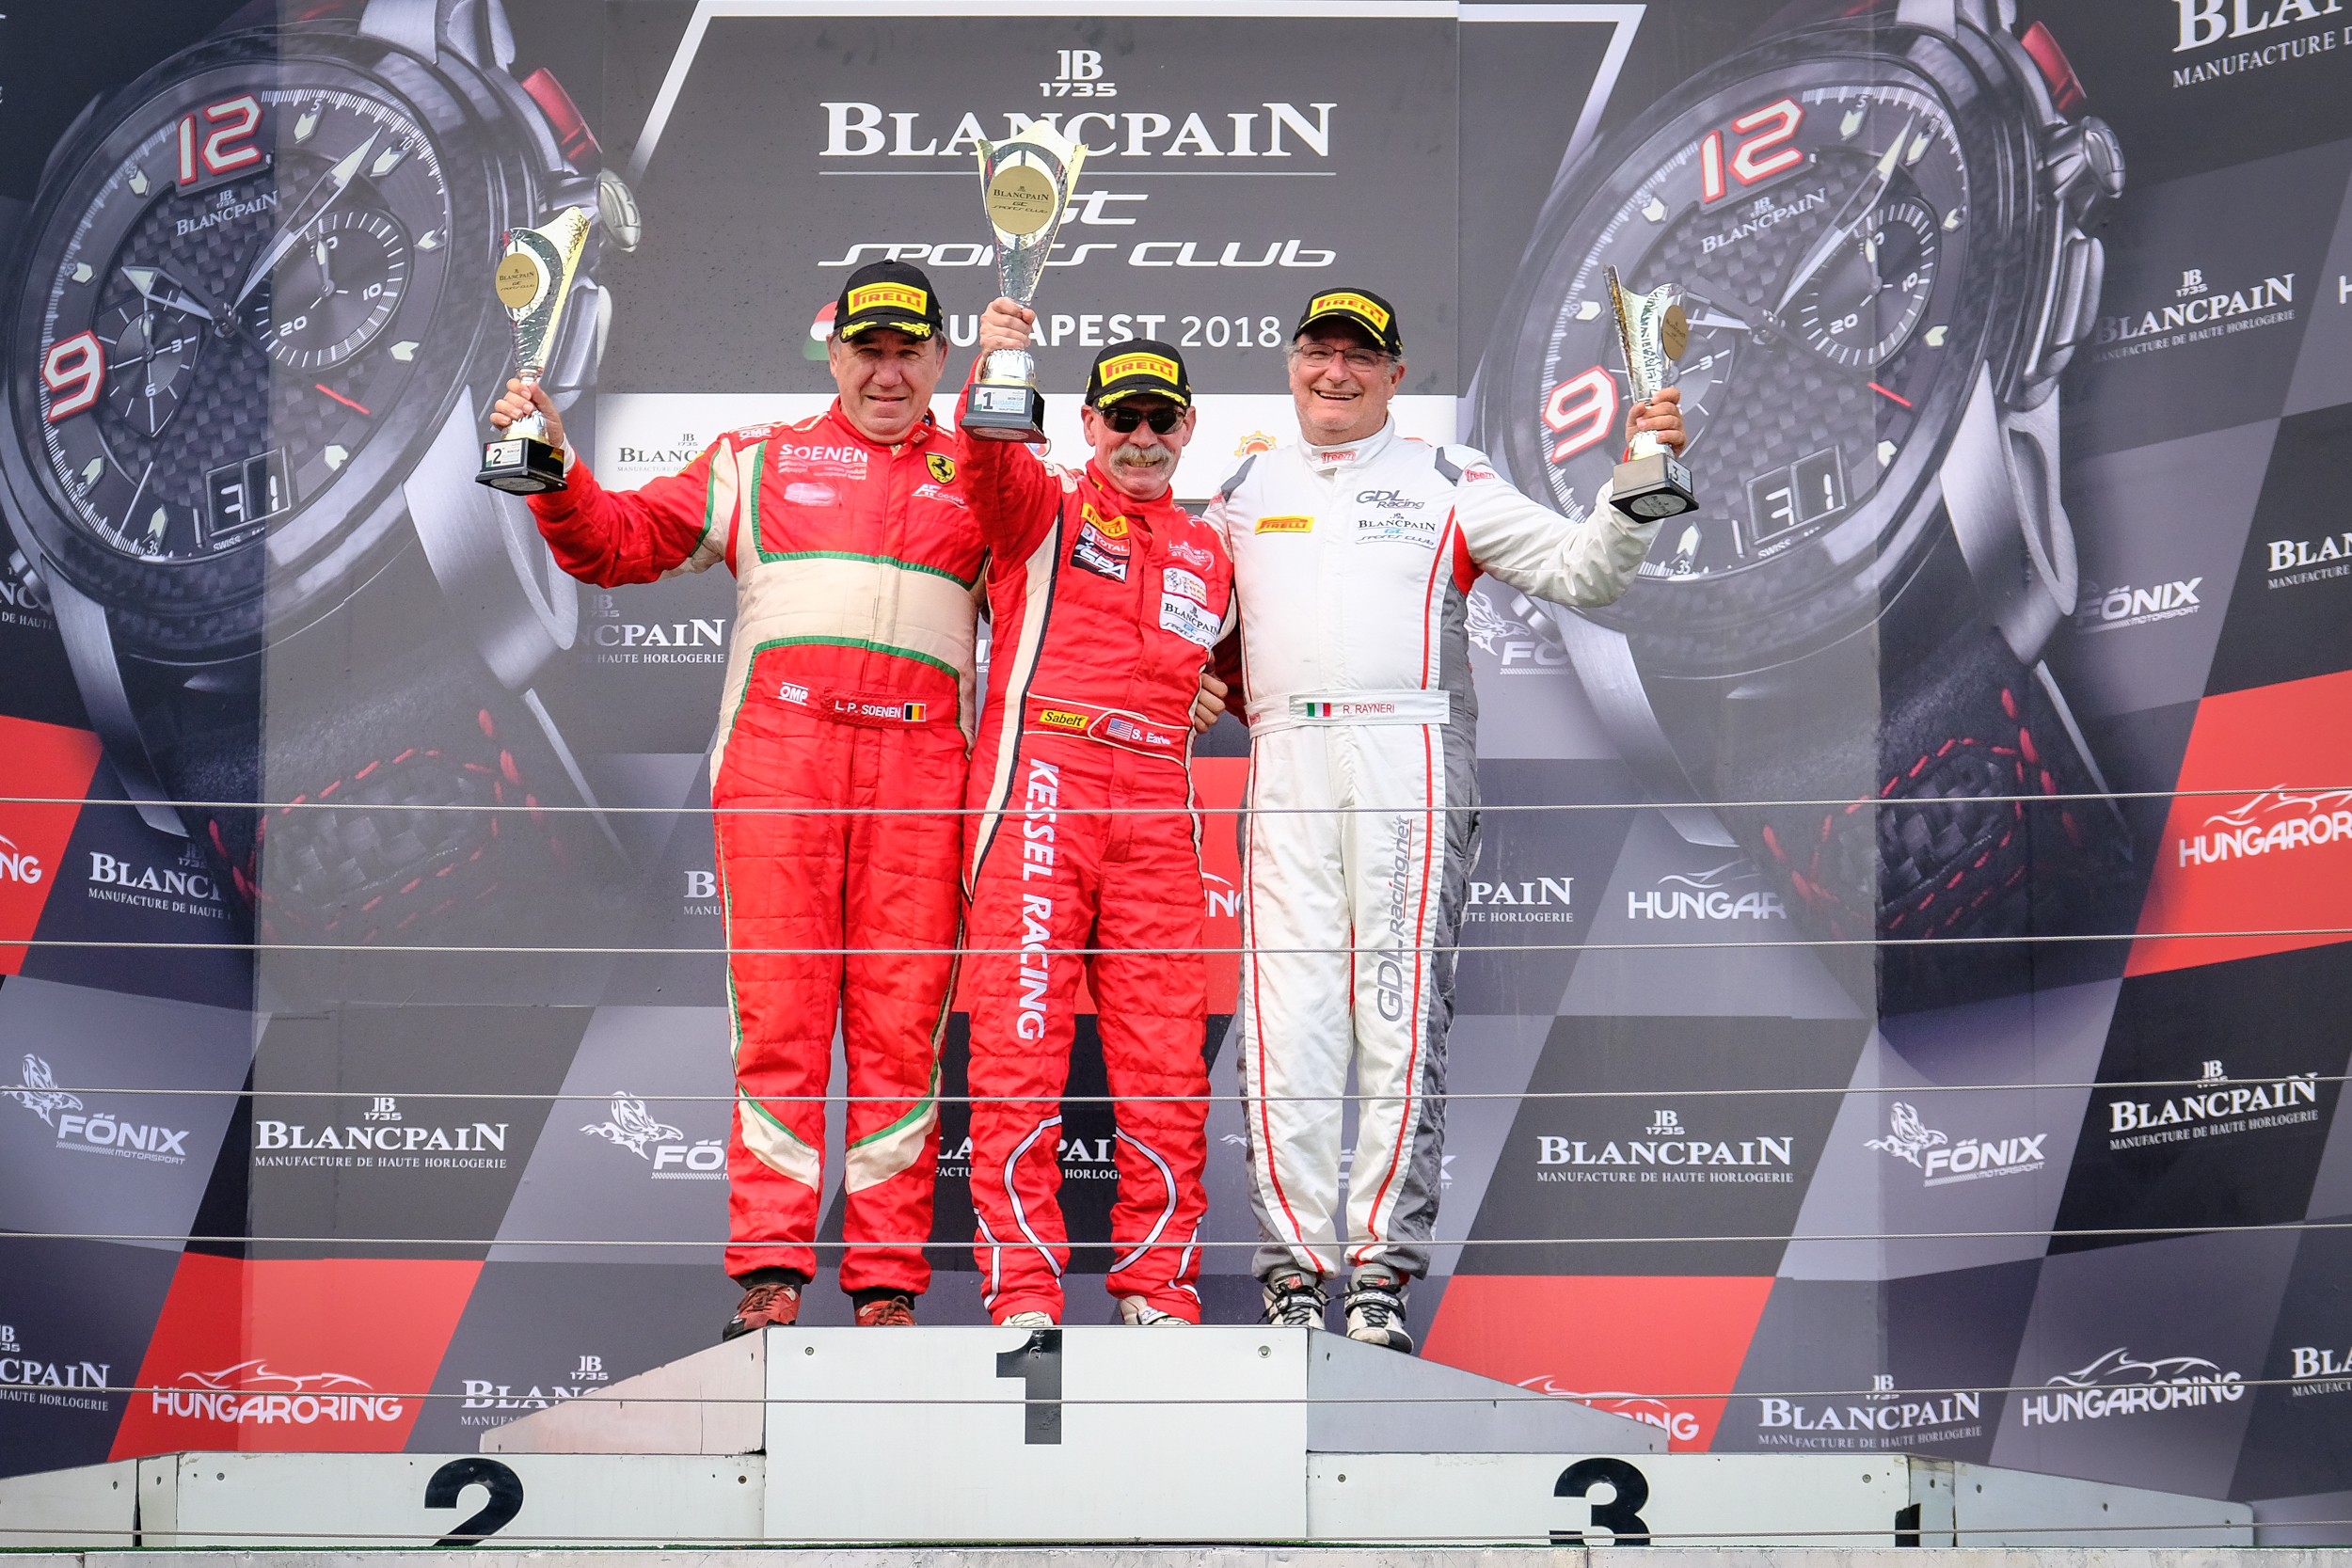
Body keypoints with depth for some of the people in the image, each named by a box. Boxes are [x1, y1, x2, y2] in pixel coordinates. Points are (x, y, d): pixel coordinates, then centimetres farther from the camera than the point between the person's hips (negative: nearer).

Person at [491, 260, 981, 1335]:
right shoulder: (757, 462, 20)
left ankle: (888, 1281, 0)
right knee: (778, 1014, -7)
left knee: (902, 1026, -3)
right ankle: (770, 1270, -5)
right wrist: (552, 468, 2)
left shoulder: (981, 480, 20)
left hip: (920, 776, 0)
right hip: (777, 755, 0)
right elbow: (620, 543, 17)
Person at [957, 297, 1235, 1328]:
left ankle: (1158, 1284, 9)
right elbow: (990, 465, -15)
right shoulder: (1046, 507, 9)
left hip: (1157, 816, 4)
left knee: (1165, 1058, 1)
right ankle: (1022, 1289, -5)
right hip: (1037, 795, -4)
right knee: (1021, 1040, -8)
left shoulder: (1208, 556, 24)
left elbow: (1223, 672, 38)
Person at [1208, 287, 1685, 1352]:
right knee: (1284, 1012, -5)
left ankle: (1382, 1271, -4)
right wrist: (1231, 695, 7)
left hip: (1410, 757, -2)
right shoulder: (1243, 491, 21)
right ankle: (1292, 1271, -2)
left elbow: (1579, 570, 6)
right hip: (1284, 766, 2)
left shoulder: (1448, 482, 13)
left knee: (1400, 1009, -7)